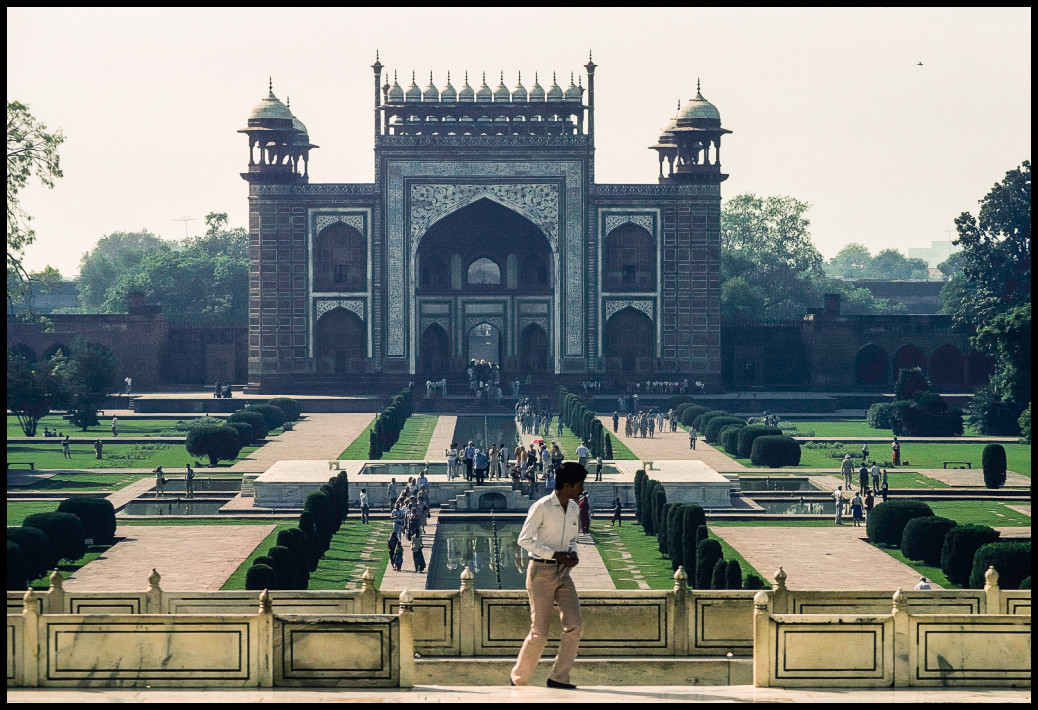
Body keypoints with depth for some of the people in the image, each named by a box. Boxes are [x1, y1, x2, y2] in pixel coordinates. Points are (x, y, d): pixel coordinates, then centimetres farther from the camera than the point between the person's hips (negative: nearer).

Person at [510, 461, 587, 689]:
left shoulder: (574, 508, 10)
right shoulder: (541, 507, -13)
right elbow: (524, 539, -13)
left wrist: (573, 553, 0)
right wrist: (556, 555, -18)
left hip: (564, 573, 7)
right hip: (542, 572, -7)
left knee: (575, 624, -8)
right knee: (539, 631, -6)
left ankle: (559, 677, 1)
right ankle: (518, 679, 10)